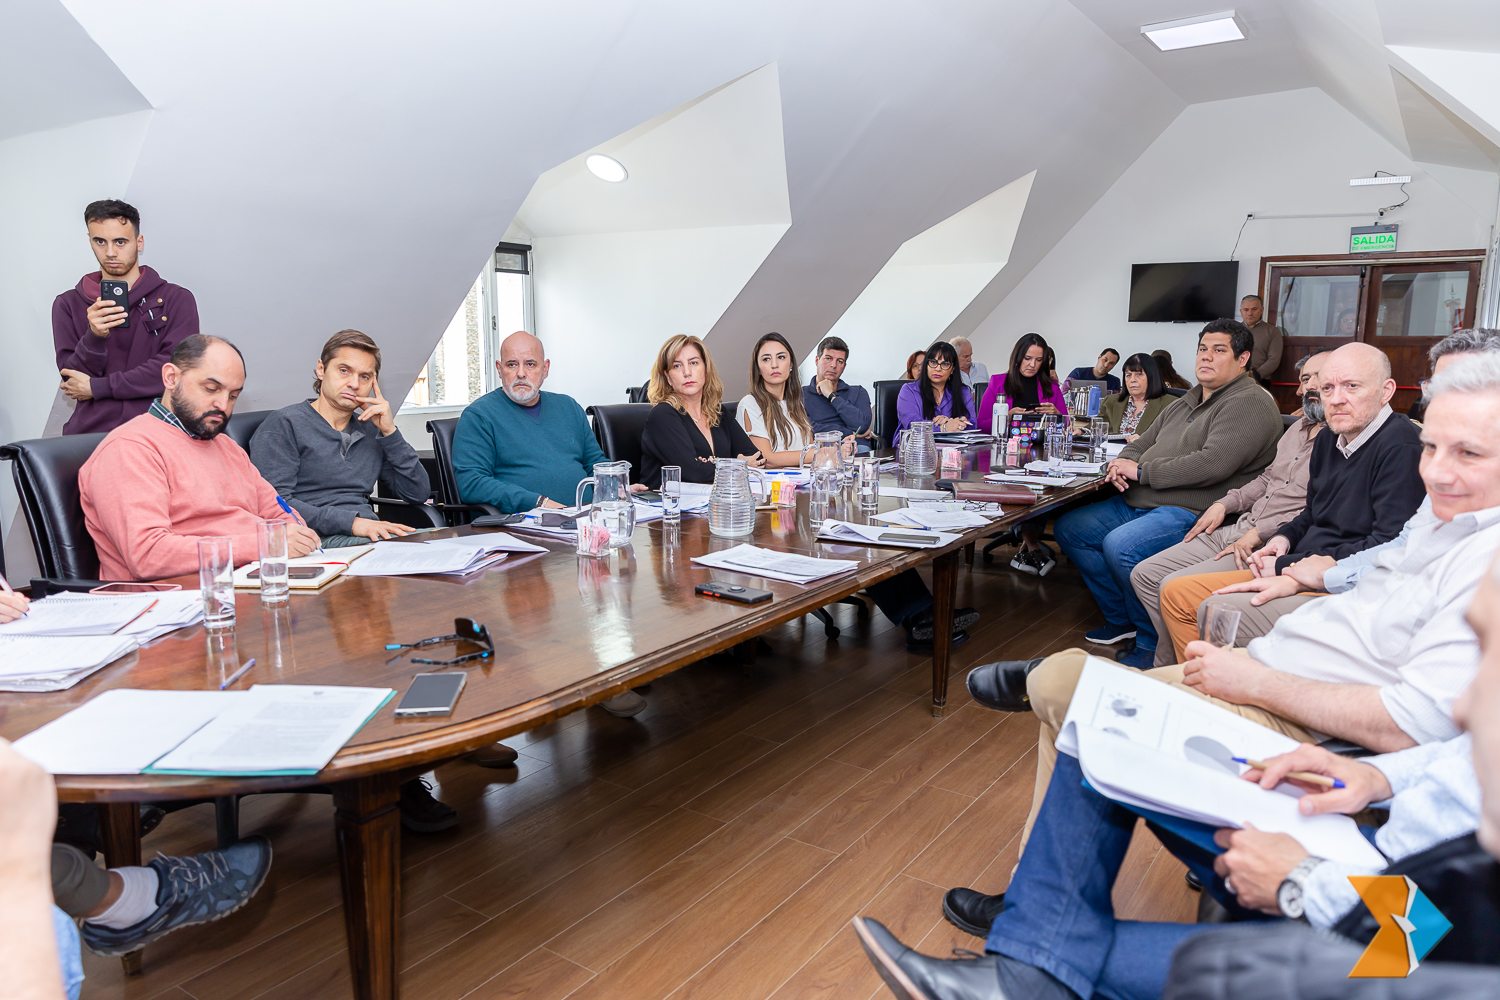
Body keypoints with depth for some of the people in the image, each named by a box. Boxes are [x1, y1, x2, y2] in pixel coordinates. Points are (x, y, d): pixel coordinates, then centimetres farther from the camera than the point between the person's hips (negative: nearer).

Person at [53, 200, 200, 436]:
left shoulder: (177, 299, 5)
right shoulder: (68, 304, 14)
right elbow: (72, 379, 6)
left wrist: (95, 387, -2)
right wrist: (94, 337, -12)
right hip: (90, 431, 2)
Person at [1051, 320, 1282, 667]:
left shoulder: (1250, 403, -8)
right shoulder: (1184, 404, 22)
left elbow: (1212, 465, -22)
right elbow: (1140, 444, 26)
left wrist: (1141, 471, -15)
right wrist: (1121, 465, 0)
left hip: (1190, 512, -10)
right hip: (1137, 502, 10)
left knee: (1120, 545, -33)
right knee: (1069, 528, 2)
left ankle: (1153, 643, -11)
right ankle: (1122, 620, 11)